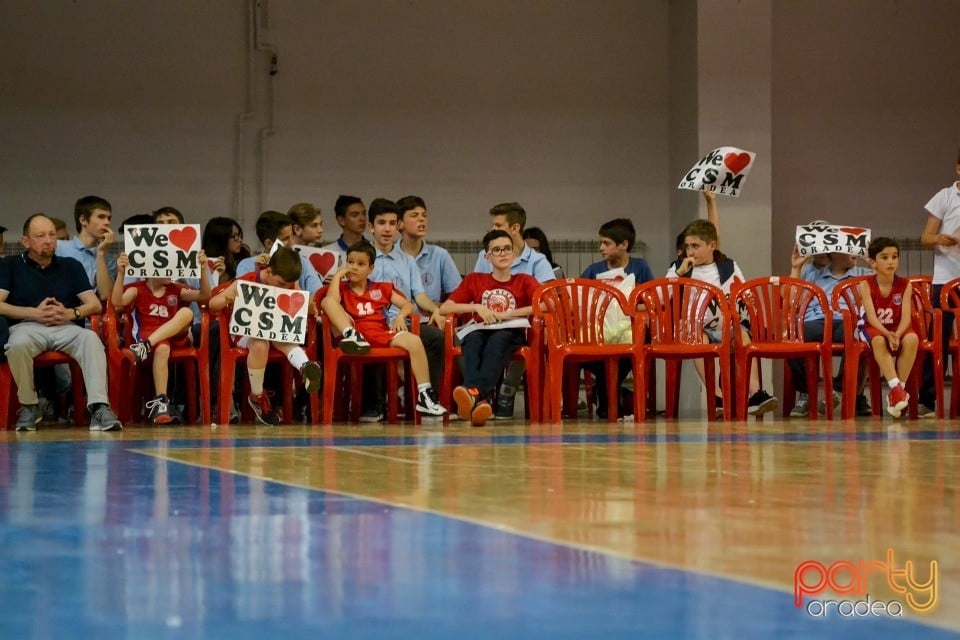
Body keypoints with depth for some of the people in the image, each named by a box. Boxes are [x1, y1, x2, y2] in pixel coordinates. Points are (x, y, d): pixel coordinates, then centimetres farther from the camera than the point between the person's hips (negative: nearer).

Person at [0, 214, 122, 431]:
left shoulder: (71, 266, 21)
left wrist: (71, 313, -9)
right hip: (27, 326, -2)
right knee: (17, 344, -38)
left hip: (66, 327, 2)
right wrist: (35, 313, -9)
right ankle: (28, 406, -16)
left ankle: (99, 407, -41)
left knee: (91, 338, -33)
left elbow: (95, 305, 12)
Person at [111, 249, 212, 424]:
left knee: (186, 312, -28)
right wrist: (121, 273, -19)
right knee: (162, 349, -41)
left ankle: (146, 346, -39)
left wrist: (203, 269, -1)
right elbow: (117, 302, -6)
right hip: (147, 334, -4)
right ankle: (160, 403, -47)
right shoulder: (138, 289, 13)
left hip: (176, 336, 4)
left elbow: (204, 295, 13)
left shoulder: (176, 290, 24)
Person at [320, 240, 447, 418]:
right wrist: (338, 275, 5)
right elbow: (330, 302, -5)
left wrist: (400, 316, 1)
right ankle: (352, 336, -37)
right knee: (327, 301, -19)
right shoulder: (342, 288, 19)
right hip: (356, 331, -1)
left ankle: (424, 396, -26)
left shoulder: (381, 289, 25)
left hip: (382, 334, 1)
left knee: (414, 341, -27)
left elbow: (408, 305, 22)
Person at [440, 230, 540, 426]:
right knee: (473, 339, -37)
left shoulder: (524, 281, 18)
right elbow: (444, 308, 13)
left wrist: (507, 314, -7)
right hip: (480, 331, 1)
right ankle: (481, 399, -61)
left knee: (497, 340, -39)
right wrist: (477, 308, -2)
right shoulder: (474, 280, 23)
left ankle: (474, 391, -62)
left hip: (510, 334, -1)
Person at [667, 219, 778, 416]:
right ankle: (715, 396, -43)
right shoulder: (679, 268, 13)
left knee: (743, 335, -31)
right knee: (699, 338, -36)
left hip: (724, 324, 1)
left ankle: (754, 393, -41)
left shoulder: (728, 267, 14)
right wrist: (680, 273, -5)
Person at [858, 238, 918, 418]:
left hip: (898, 329, 2)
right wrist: (887, 334, -35)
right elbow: (872, 317, -18)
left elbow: (906, 317, -13)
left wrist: (897, 335, -32)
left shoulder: (905, 285, -4)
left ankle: (899, 388, -27)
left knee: (912, 339, -32)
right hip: (874, 329, -2)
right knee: (878, 341, -37)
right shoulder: (866, 285, -8)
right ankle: (895, 387, -41)